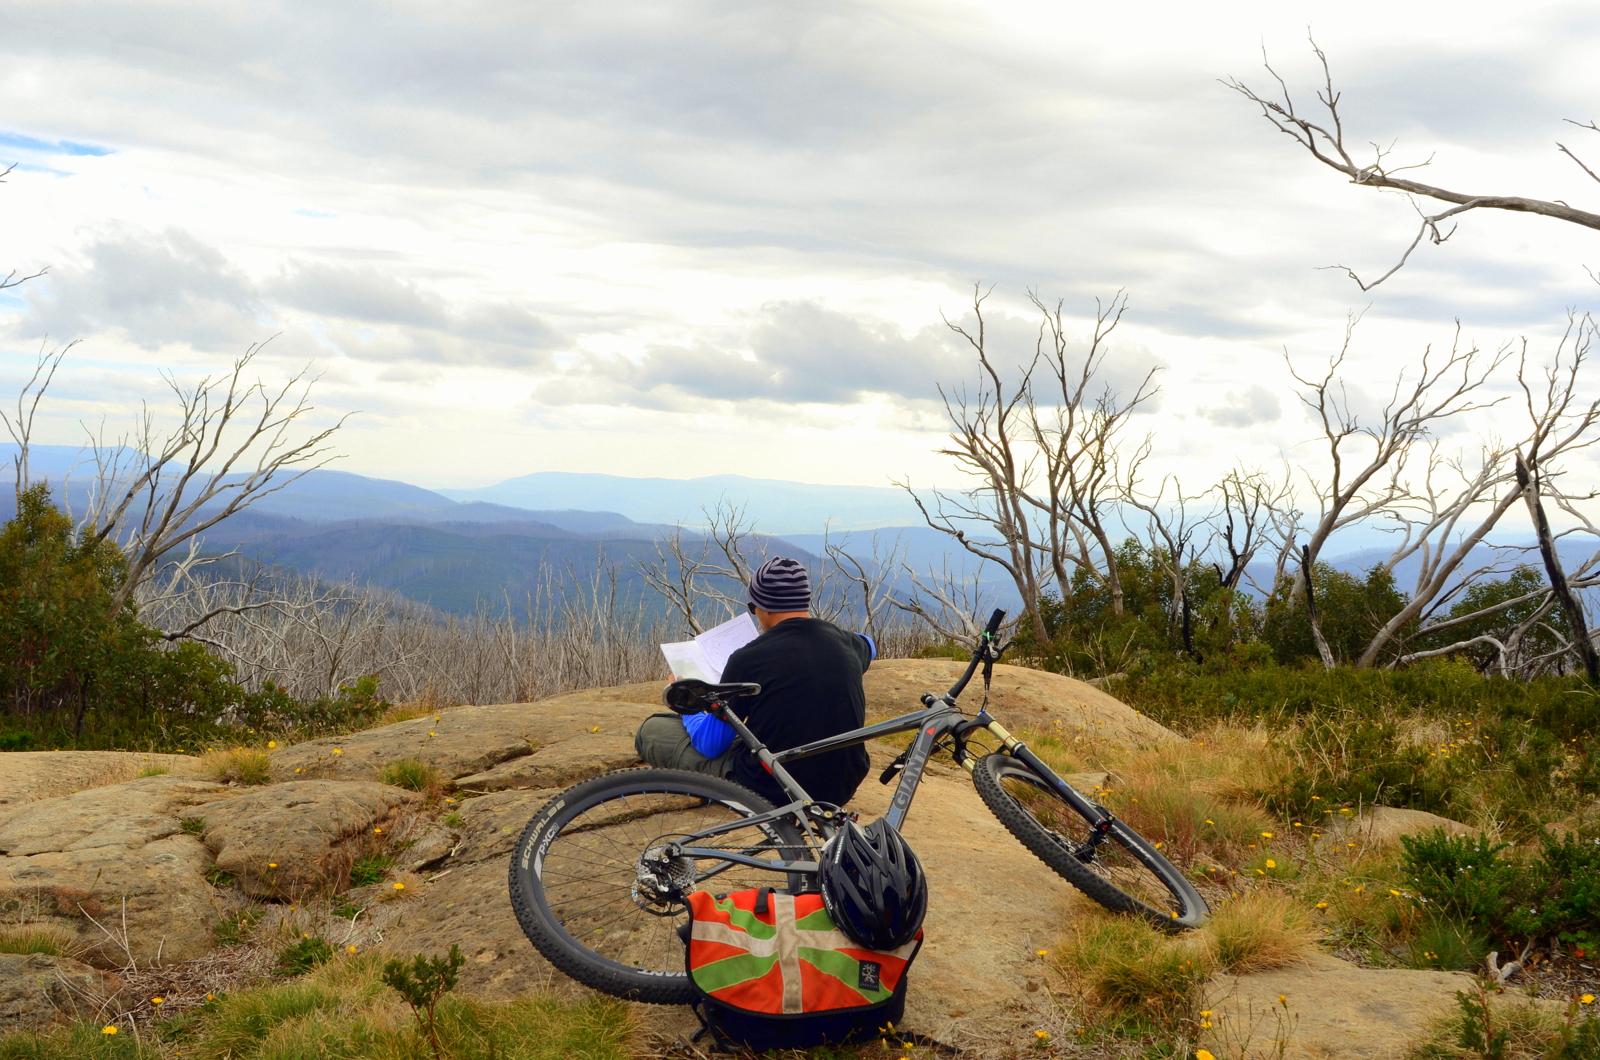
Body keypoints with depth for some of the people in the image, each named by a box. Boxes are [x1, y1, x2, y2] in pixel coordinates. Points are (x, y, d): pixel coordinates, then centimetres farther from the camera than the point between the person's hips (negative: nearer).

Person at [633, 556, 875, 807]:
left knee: (652, 730, 8)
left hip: (767, 794, -6)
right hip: (841, 790, 6)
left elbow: (710, 745, -7)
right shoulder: (845, 643, -3)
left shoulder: (748, 659, -17)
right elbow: (868, 646, 26)